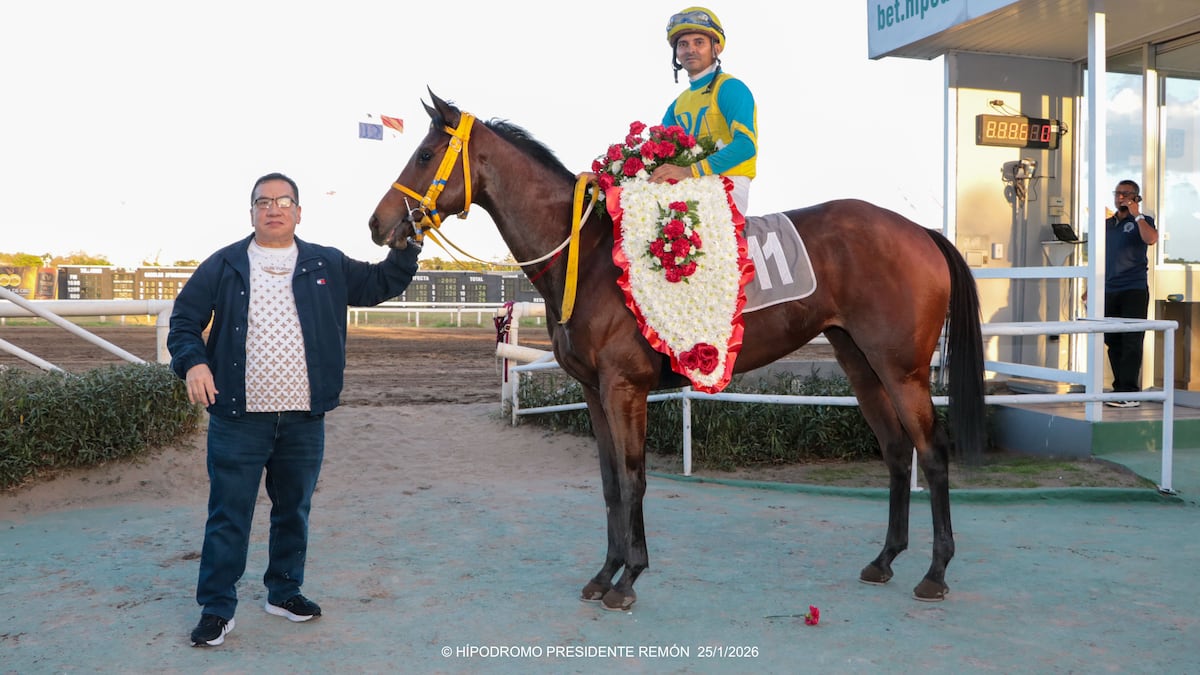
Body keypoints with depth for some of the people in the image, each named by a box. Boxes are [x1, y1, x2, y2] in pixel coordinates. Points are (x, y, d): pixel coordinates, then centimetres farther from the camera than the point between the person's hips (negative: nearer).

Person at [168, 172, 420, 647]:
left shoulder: (328, 265, 8)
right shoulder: (223, 266, 2)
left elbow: (381, 284, 13)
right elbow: (184, 321, 3)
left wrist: (407, 246, 0)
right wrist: (193, 361, -15)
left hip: (305, 420, 3)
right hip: (238, 418, -2)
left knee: (293, 512, 16)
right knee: (228, 518, 3)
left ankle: (284, 592, 33)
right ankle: (217, 609, 16)